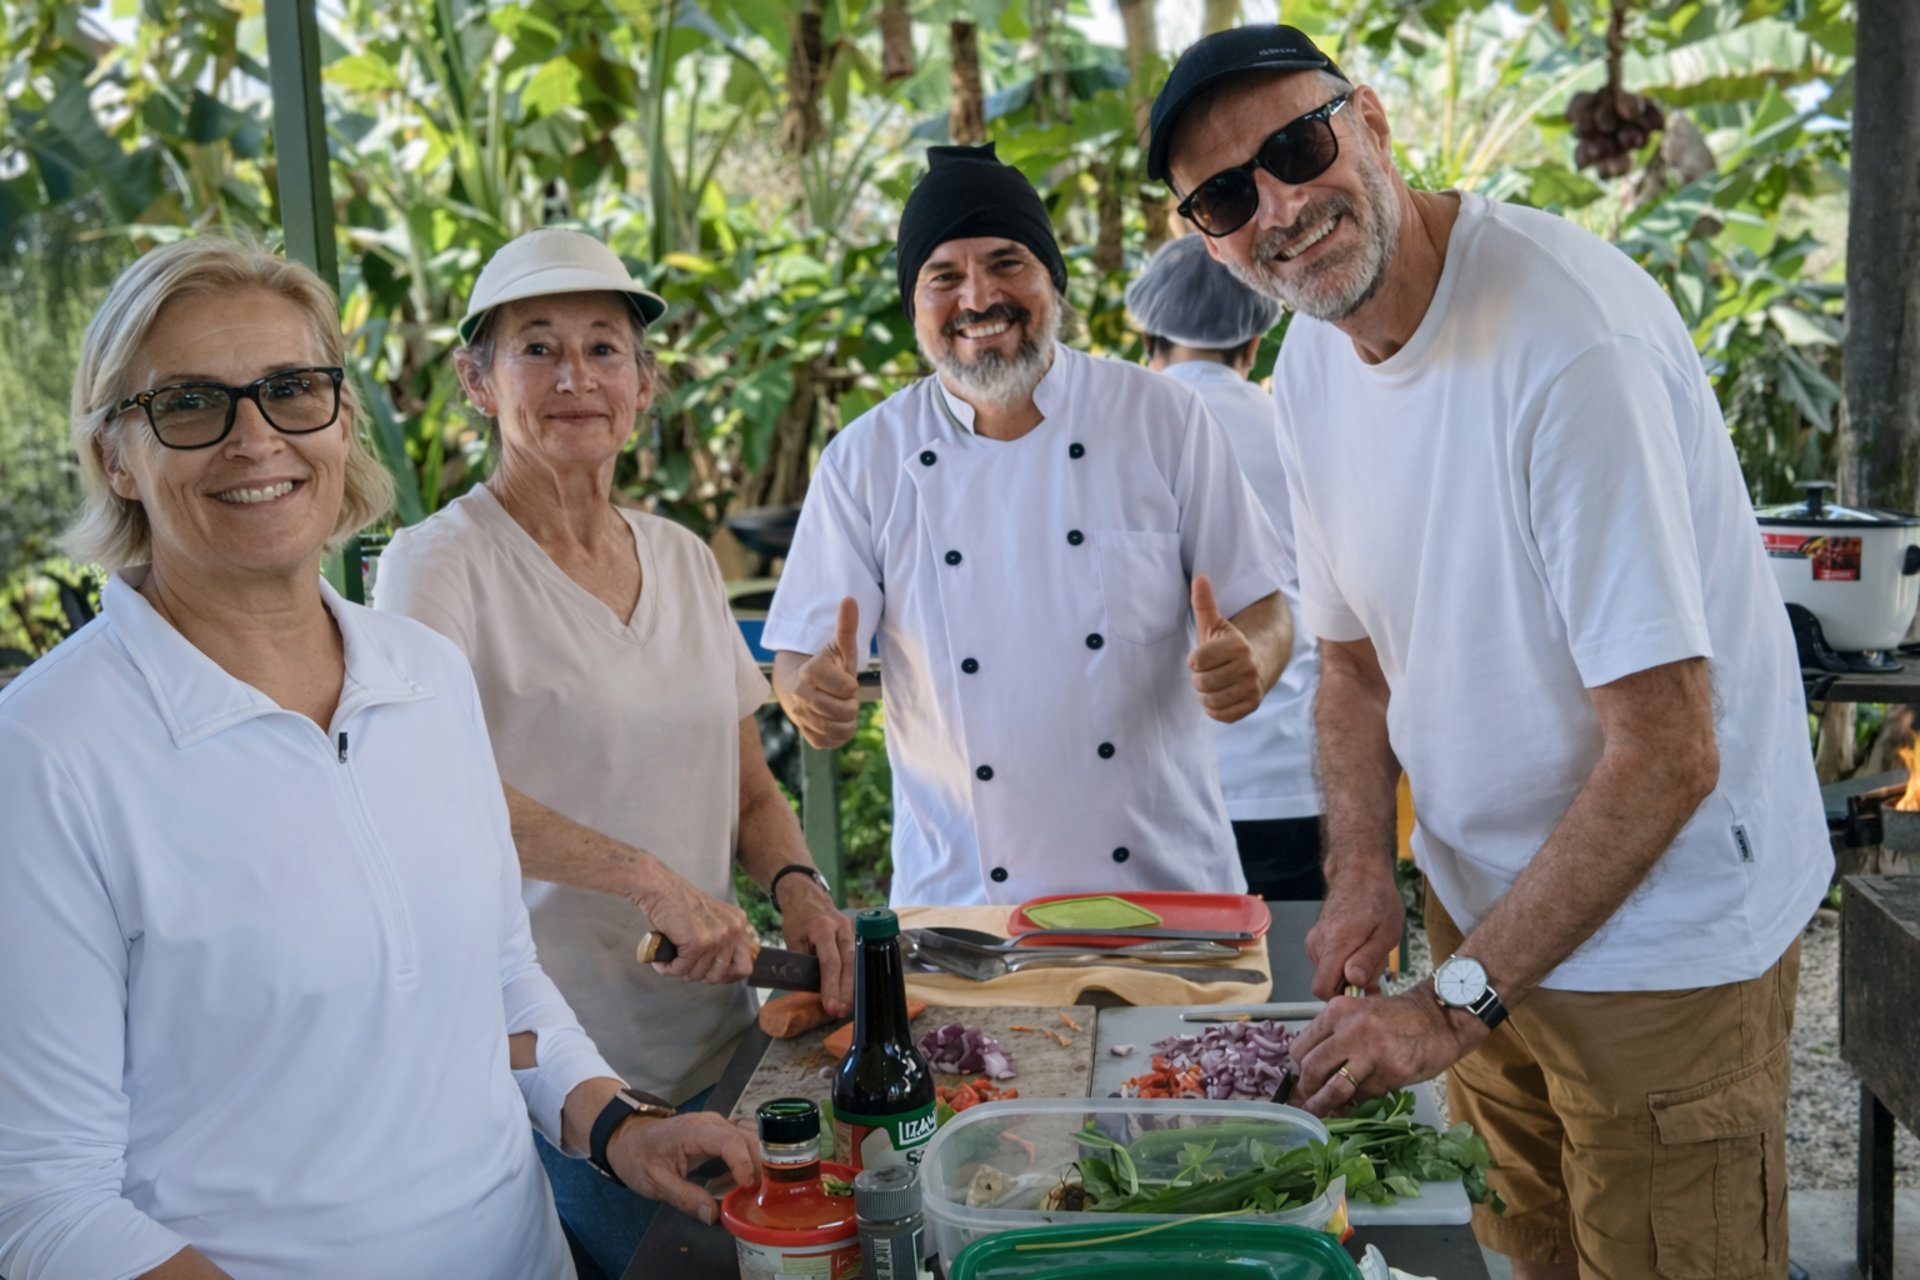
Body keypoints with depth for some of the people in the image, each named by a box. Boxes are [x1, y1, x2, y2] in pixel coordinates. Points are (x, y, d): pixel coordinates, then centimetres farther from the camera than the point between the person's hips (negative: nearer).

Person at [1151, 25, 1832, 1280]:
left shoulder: (1568, 338, -27)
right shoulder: (1313, 360, -2)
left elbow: (1666, 756, -27)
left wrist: (1455, 1002, -23)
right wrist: (1361, 868, -6)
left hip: (1668, 926, -7)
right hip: (1488, 901, 7)